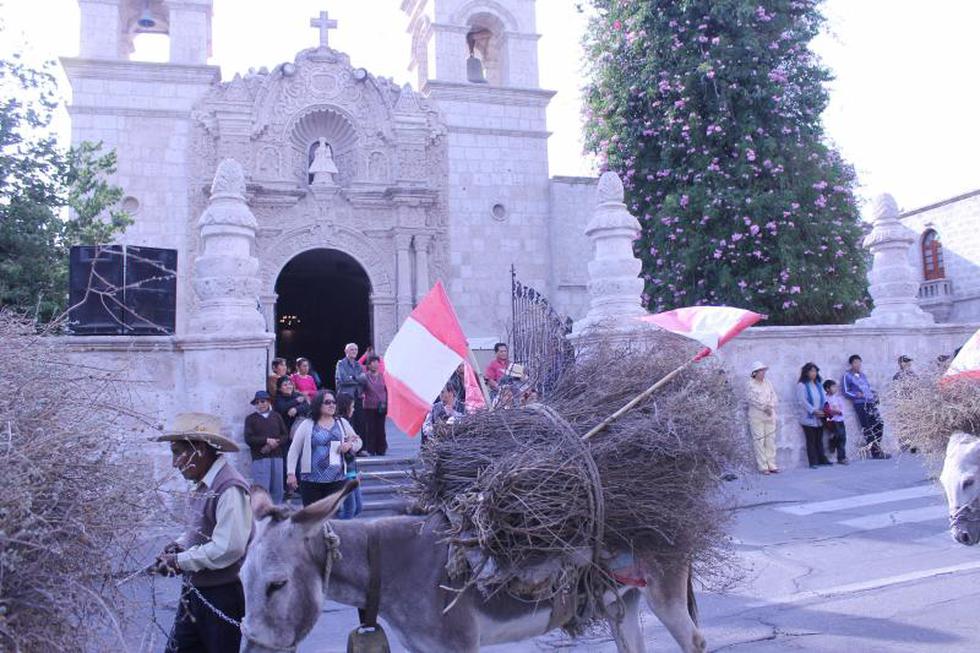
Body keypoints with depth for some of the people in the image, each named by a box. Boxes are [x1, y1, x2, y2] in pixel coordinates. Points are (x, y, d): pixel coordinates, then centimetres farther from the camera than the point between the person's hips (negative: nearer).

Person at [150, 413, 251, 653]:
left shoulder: (229, 488, -24)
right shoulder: (204, 483, 3)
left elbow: (228, 548, -28)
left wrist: (179, 561, -18)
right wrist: (181, 543, 1)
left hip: (223, 596, -8)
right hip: (195, 590, 8)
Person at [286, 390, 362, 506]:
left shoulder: (342, 423, 9)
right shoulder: (307, 425, 1)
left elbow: (358, 441, 18)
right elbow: (294, 450, 2)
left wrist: (349, 445, -5)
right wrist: (291, 473, -5)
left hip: (337, 480, 2)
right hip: (311, 480, -1)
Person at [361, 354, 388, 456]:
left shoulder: (381, 376, 7)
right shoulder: (365, 376, -2)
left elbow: (385, 390, 11)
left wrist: (385, 404, 6)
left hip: (381, 407, 3)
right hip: (369, 407, -2)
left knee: (380, 429, 4)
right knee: (370, 429, 0)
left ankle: (381, 449, 13)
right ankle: (371, 450, 8)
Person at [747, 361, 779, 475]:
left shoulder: (768, 382, 13)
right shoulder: (750, 384, -3)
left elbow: (774, 396, 10)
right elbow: (753, 399, -11)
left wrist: (770, 406, -8)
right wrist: (764, 408, -14)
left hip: (770, 415, 5)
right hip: (756, 416, -5)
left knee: (771, 440, 5)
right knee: (759, 440, -6)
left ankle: (771, 465, 10)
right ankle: (762, 467, -2)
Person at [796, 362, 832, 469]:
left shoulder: (818, 384, 15)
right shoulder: (801, 385, -6)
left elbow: (824, 398, 12)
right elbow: (802, 401, -13)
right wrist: (814, 411, -19)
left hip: (819, 418, 6)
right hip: (808, 418, -6)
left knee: (819, 440, 10)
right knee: (811, 441, -1)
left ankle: (822, 459, 17)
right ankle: (813, 462, 3)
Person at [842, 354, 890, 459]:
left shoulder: (863, 375, 20)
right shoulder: (848, 376, 0)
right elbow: (845, 392, -3)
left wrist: (874, 394, 8)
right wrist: (856, 395, -18)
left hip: (871, 403, 6)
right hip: (860, 404, -6)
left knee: (878, 424, 1)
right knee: (867, 428, -5)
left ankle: (877, 449, 11)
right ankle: (875, 452, -1)